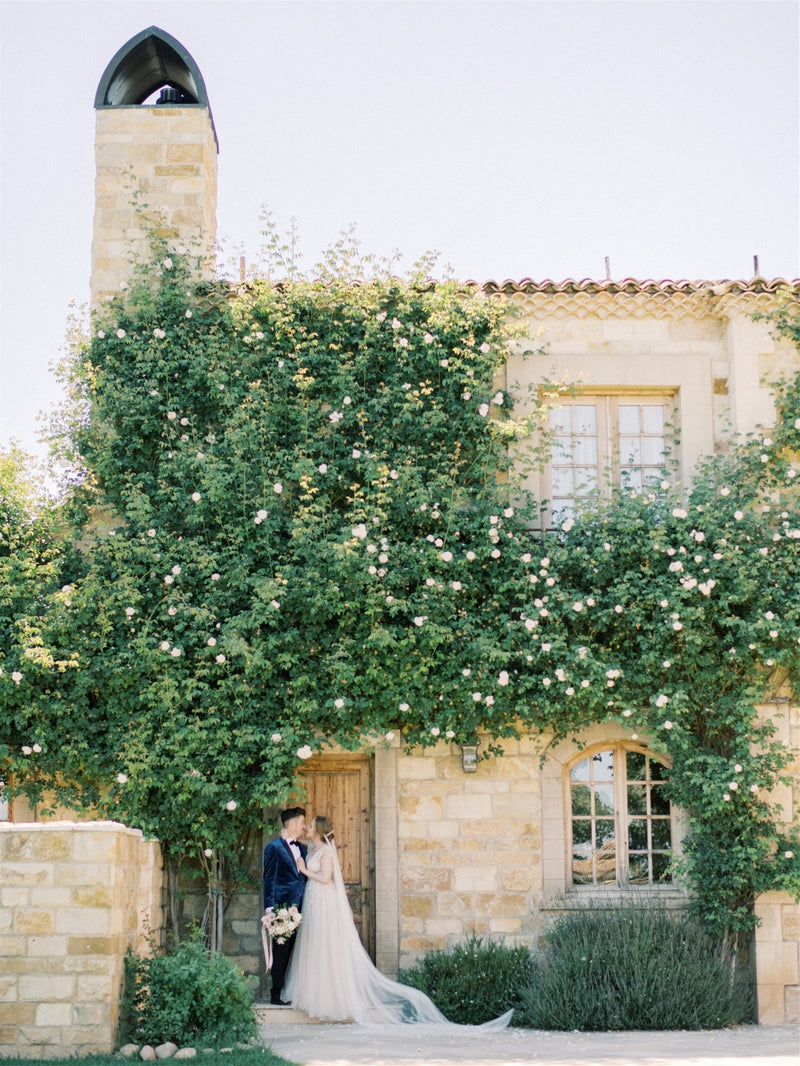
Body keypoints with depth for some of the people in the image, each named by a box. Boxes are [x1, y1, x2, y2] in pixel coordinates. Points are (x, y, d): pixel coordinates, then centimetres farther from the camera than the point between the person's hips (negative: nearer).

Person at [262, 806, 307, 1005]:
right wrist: (270, 909, -13)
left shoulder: (302, 849, 18)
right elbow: (269, 880, -6)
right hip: (284, 907, -6)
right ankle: (277, 994, 4)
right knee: (282, 953, -2)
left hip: (300, 909, 6)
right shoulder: (274, 847, -3)